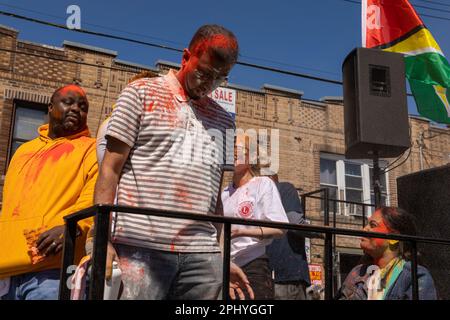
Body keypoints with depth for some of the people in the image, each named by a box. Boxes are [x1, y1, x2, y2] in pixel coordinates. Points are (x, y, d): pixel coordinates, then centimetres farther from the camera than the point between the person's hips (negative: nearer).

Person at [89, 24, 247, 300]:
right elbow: (110, 170, 1)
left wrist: (225, 256, 10)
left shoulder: (224, 120, 18)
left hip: (203, 254, 4)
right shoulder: (142, 93, 7)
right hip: (141, 246, -3)